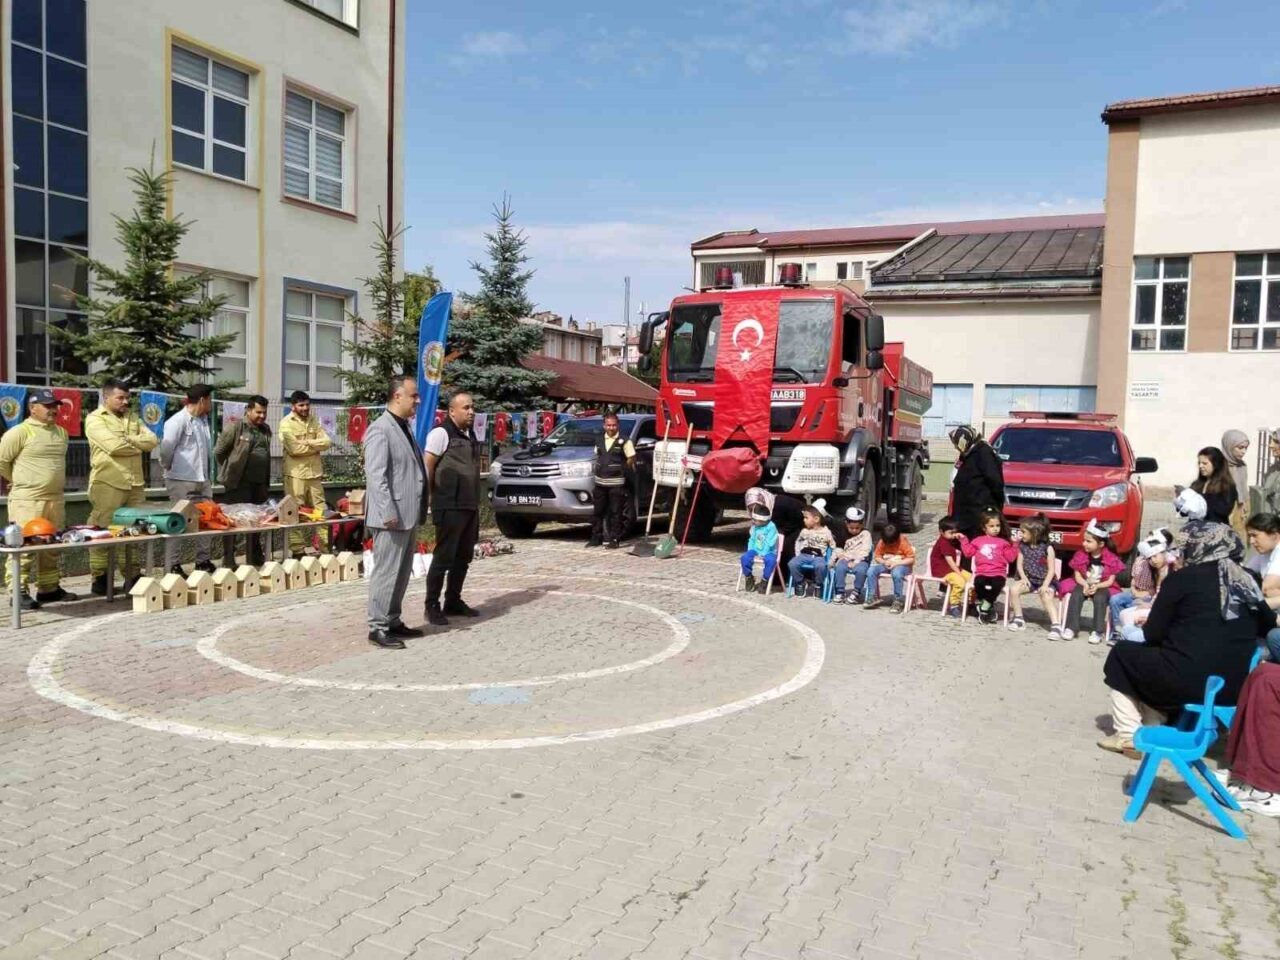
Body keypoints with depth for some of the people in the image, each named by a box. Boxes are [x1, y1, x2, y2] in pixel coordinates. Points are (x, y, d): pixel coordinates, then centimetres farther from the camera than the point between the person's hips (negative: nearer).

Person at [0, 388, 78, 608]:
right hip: (27, 500, -7)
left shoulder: (61, 433, 13)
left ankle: (49, 588, 22)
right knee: (24, 546, -5)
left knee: (52, 547, 13)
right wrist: (20, 482, 2)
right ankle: (18, 592, 1)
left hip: (55, 499, 7)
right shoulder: (19, 432, -9)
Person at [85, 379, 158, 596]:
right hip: (108, 484, -6)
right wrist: (137, 446, -2)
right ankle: (100, 579, 7)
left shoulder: (133, 419, 18)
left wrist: (127, 439, -8)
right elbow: (114, 446, -17)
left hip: (135, 484, 6)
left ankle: (132, 577, 15)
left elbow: (152, 440, 4)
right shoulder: (95, 419, -2)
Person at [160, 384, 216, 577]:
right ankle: (172, 566, 5)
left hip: (203, 480, 7)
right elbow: (166, 449, -12)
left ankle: (203, 561, 21)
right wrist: (169, 468, 1)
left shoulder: (204, 420, 11)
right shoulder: (178, 421, -13)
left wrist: (208, 473, 9)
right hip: (181, 481, -7)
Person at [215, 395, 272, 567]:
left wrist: (267, 483, 14)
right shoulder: (235, 427, -8)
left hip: (260, 483, 7)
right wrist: (229, 471, 5)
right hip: (239, 483, -7)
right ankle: (229, 561, 5)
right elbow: (219, 452, -4)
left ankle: (254, 560, 26)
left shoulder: (265, 429, 14)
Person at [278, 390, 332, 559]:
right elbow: (294, 449, -15)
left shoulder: (314, 421, 12)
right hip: (296, 473, -5)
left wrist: (307, 442, -12)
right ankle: (297, 550, 4)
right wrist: (316, 446, -5)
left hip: (315, 472, 5)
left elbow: (326, 442, 1)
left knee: (320, 510, 6)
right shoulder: (286, 423, -4)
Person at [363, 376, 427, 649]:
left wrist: (418, 512, 18)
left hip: (409, 515, 9)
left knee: (402, 573, 15)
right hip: (393, 516, -9)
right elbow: (376, 475, -19)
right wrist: (388, 512, -23)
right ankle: (378, 627, 5)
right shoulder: (380, 429, -13)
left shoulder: (406, 427, 16)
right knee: (386, 572, -3)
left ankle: (393, 621, 24)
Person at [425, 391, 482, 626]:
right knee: (444, 556, -5)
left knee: (464, 556, 12)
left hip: (470, 507, 8)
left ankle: (453, 601, 22)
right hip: (450, 507, -8)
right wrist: (428, 499, -12)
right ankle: (432, 606, 3)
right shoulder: (441, 433, -8)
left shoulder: (470, 435, 17)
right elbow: (427, 468, -10)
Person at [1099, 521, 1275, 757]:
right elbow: (1268, 625, 22)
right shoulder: (1247, 581, 8)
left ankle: (1127, 735, 14)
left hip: (1186, 681, -6)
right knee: (1153, 660, 29)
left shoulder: (1183, 578, -6)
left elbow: (1152, 634, -3)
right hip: (1233, 686, 6)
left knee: (1121, 654, 17)